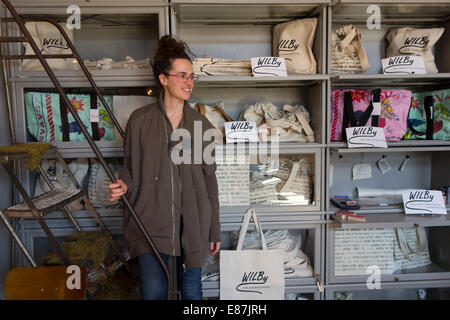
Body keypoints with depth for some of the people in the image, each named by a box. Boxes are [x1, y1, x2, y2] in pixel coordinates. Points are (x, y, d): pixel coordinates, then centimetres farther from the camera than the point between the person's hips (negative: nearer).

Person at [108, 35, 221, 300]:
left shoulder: (202, 125, 2)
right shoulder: (140, 120, -2)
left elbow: (210, 179, 5)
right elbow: (130, 168, 7)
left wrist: (214, 229, 6)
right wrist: (123, 186, -17)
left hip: (192, 220, 2)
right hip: (151, 218, -1)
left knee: (191, 290, 13)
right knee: (153, 291, -7)